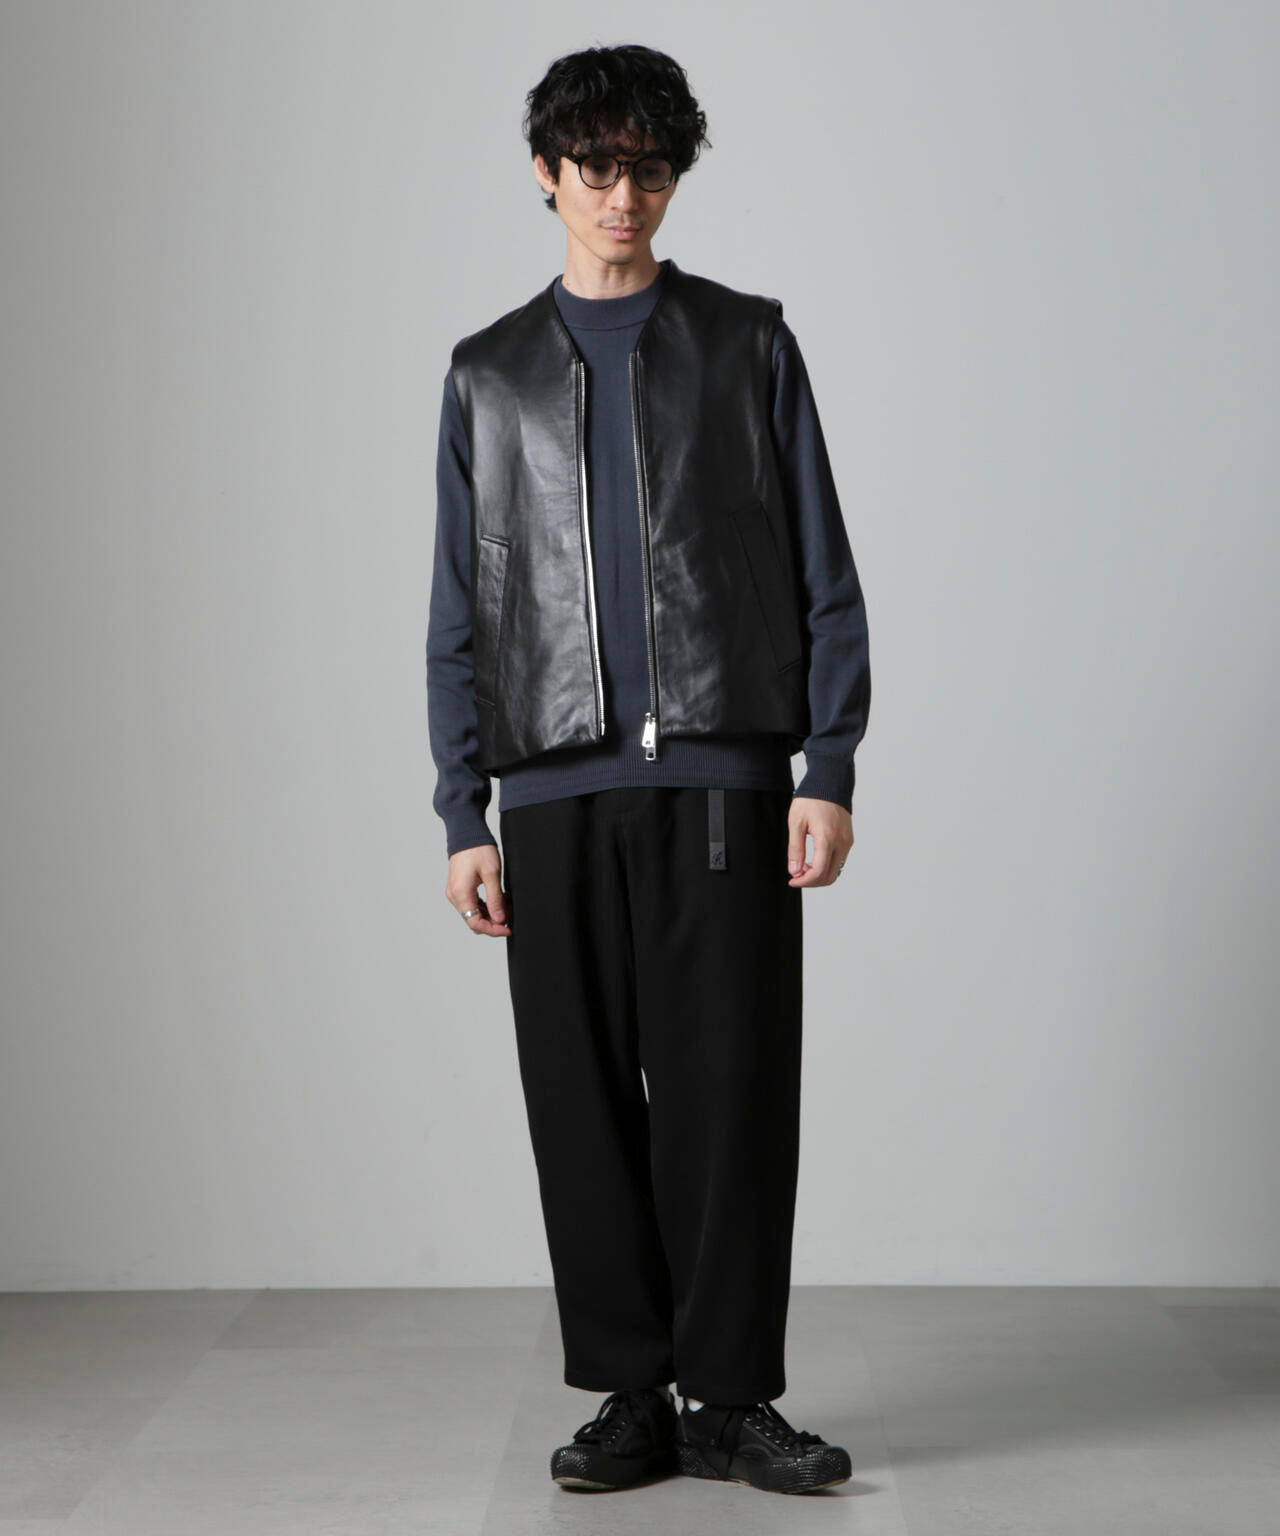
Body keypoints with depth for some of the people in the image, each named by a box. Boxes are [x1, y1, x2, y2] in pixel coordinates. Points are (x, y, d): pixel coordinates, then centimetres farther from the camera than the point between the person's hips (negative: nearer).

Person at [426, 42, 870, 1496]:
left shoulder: (747, 342, 11)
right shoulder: (491, 372, 14)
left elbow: (823, 571, 6)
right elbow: (459, 612, 12)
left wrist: (829, 771, -4)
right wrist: (463, 816, 4)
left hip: (724, 774, -1)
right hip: (559, 788, 2)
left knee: (730, 1088, -3)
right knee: (586, 1100, 2)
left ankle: (729, 1397, 7)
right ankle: (630, 1393, 14)